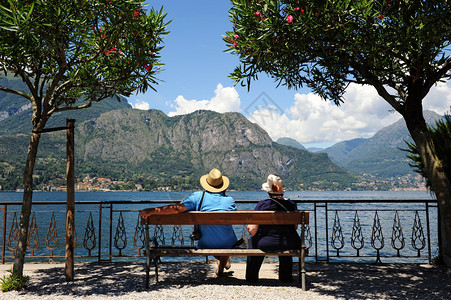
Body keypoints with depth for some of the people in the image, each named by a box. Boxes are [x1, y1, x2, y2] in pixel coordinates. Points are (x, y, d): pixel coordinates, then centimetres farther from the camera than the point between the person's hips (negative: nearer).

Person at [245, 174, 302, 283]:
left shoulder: (262, 204, -8)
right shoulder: (291, 204, 1)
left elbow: (252, 230, -10)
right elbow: (295, 227, 12)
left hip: (266, 244, -2)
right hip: (290, 245, 3)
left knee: (253, 241, 31)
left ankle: (251, 277, 43)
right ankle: (286, 277, 48)